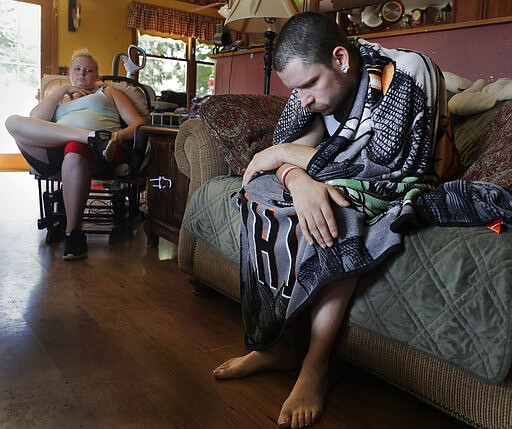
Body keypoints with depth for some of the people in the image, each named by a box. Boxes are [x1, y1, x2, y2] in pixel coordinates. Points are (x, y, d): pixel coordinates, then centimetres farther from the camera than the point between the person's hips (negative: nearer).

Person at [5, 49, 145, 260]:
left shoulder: (108, 92, 32)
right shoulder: (59, 100, 37)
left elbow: (138, 122, 15)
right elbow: (35, 119, 13)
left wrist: (120, 136, -7)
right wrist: (63, 90, 14)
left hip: (94, 150, -3)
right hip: (53, 151, 3)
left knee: (74, 155, -41)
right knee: (13, 122, -24)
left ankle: (74, 235, -33)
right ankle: (95, 137, -35)